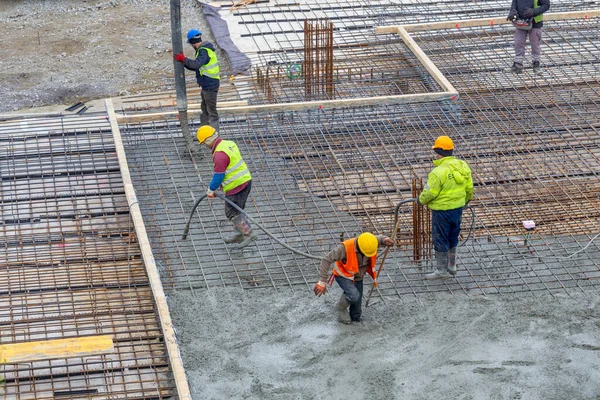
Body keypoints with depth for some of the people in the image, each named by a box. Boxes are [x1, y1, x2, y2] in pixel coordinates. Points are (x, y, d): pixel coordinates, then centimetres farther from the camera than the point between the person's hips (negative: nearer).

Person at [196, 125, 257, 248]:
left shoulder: (219, 154, -22)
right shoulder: (229, 144, 8)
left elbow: (218, 175, -19)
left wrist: (211, 189, -4)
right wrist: (222, 182, 22)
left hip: (236, 186, -10)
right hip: (246, 180, 10)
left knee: (232, 212, -1)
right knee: (237, 210, 20)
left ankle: (249, 233, -2)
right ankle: (238, 234, 28)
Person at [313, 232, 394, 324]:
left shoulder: (370, 243, -21)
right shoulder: (346, 247, -36)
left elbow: (380, 238, 3)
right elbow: (326, 260, -31)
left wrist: (386, 240, -24)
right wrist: (322, 282, -34)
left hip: (357, 278, 5)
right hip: (343, 276, -5)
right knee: (354, 295, -28)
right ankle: (341, 308, 2)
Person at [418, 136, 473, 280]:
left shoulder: (438, 172, -25)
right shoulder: (463, 166, -2)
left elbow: (429, 193, -18)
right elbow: (469, 188, 7)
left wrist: (421, 199, 3)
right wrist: (466, 199, 26)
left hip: (442, 210, -7)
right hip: (458, 208, 8)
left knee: (440, 240, 6)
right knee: (452, 238, 21)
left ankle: (442, 271, 13)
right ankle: (451, 267, 32)